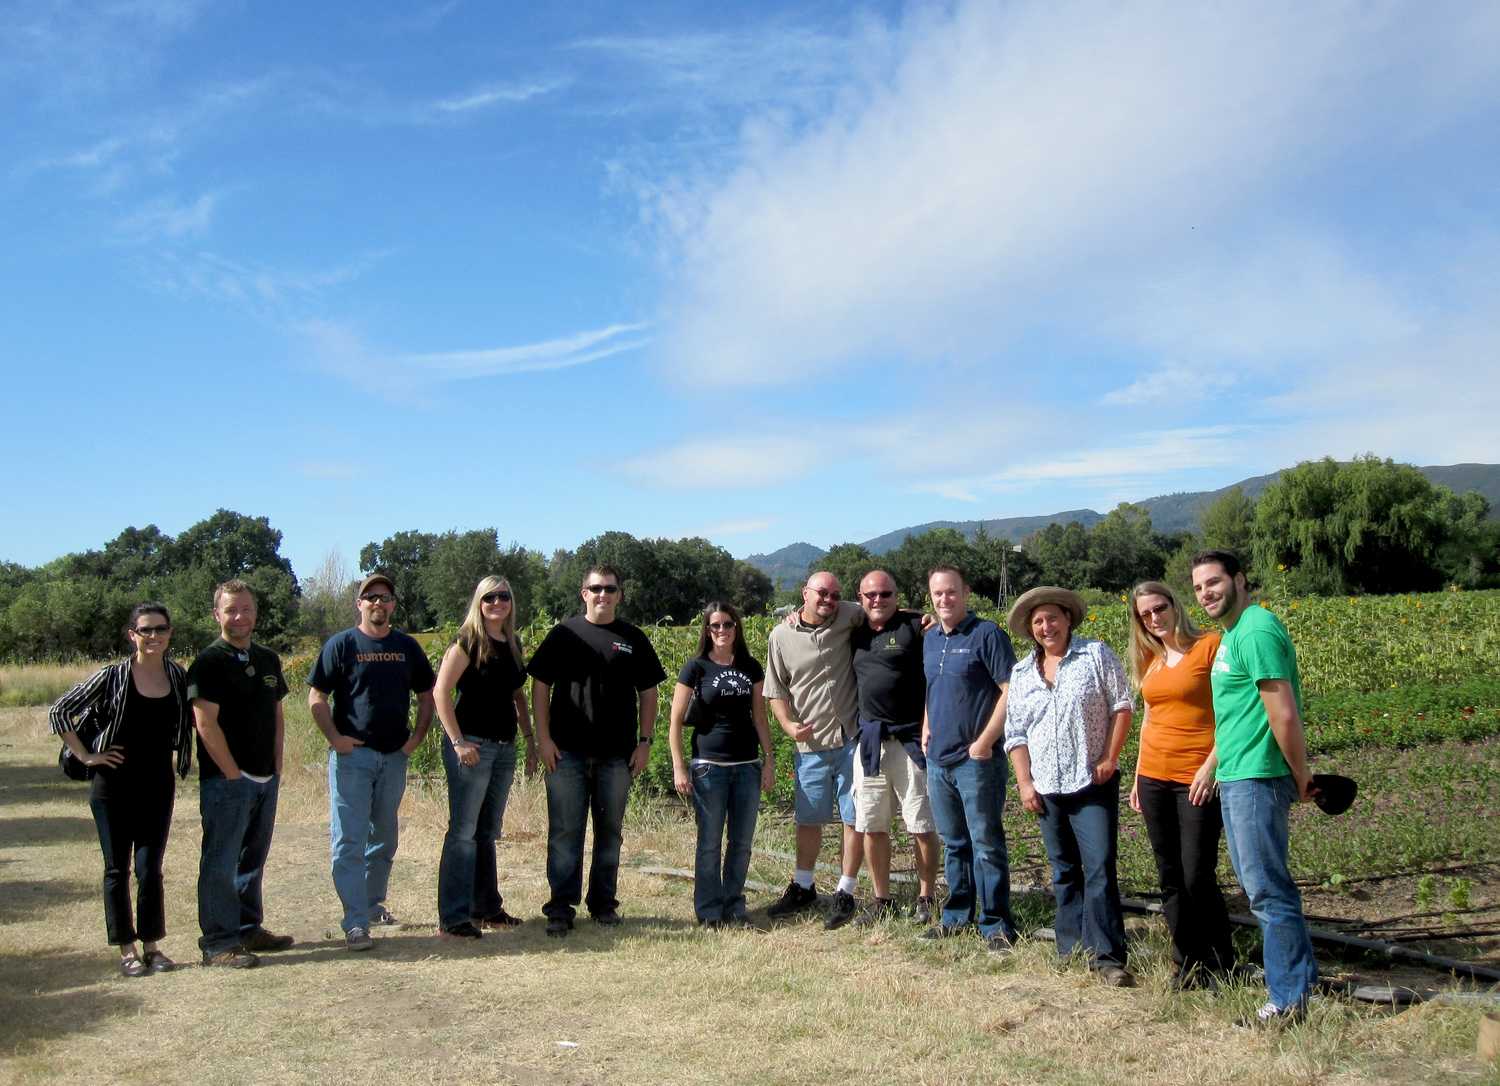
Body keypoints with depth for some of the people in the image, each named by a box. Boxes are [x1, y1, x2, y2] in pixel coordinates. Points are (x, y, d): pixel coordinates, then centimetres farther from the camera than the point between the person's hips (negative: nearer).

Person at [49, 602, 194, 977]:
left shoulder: (180, 676, 1)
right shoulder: (112, 677, -8)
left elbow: (193, 719, 18)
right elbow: (58, 713, -4)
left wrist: (183, 755, 7)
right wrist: (86, 756, -6)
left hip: (158, 786, 2)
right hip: (115, 786, -2)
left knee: (150, 869, 3)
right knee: (117, 869, 7)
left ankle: (152, 945, 15)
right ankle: (127, 950, 16)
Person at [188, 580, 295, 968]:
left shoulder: (268, 660, 13)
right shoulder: (208, 662, -9)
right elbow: (206, 724, -15)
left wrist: (276, 764, 9)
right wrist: (233, 774, -14)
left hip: (266, 777, 7)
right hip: (226, 779, -7)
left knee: (253, 859, 15)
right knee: (221, 862, -2)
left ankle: (249, 929, 25)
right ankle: (218, 943, 4)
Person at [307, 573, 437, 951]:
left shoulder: (407, 647, 9)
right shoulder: (341, 644, -1)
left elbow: (426, 696, 16)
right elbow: (317, 698, -3)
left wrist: (417, 737, 3)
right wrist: (335, 738, -12)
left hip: (394, 757, 4)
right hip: (352, 755, -4)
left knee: (384, 837, 15)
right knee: (350, 840, -6)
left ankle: (373, 904, 30)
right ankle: (355, 923, -6)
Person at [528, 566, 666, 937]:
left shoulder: (633, 639, 8)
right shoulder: (563, 634, 4)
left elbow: (647, 693, 11)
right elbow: (540, 686, 4)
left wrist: (645, 741, 3)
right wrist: (544, 738, -4)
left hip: (617, 754, 2)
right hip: (568, 753, -1)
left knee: (610, 831, 9)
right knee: (565, 831, -1)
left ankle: (603, 903, 21)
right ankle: (561, 907, 7)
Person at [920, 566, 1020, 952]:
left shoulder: (987, 634, -8)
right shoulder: (930, 640, 13)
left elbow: (1011, 691, -13)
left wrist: (984, 742, -15)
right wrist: (926, 730, 12)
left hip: (976, 760, -7)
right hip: (938, 760, 7)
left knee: (986, 845, -2)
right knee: (954, 845, 15)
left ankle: (996, 925, 7)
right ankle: (956, 916, 26)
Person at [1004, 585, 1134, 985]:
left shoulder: (1096, 655, 0)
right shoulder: (1021, 674, 11)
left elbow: (1121, 707, -1)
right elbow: (1015, 733, 12)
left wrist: (1109, 758, -10)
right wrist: (1024, 782, 3)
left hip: (1092, 784, -4)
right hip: (1046, 788, 4)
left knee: (1100, 869, -9)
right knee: (1064, 872, 11)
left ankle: (1107, 956, -5)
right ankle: (1072, 950, 19)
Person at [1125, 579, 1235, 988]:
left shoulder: (1211, 646, -6)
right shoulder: (1150, 659, 12)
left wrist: (1211, 765, -16)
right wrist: (1137, 776, 16)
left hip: (1198, 778, -6)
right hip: (1154, 777, 6)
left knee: (1197, 877, -6)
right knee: (1170, 877, 9)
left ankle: (1222, 964, 13)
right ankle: (1187, 962, 20)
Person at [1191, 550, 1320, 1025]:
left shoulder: (1256, 631, -17)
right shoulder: (1230, 633, 16)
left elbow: (1284, 714, -20)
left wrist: (1300, 777, -12)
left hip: (1257, 778, -11)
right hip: (1234, 777, 11)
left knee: (1267, 888, -3)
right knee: (1255, 882, 18)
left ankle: (1289, 999, 7)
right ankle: (1300, 973, 30)